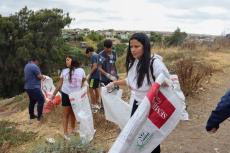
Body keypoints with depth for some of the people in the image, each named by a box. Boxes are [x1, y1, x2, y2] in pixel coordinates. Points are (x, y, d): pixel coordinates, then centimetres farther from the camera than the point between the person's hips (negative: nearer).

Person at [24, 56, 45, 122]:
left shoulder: (27, 66, 16)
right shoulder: (34, 66, -16)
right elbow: (40, 76, -18)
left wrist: (40, 76, 17)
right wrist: (42, 76, 5)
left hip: (28, 87, 10)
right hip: (34, 88, -10)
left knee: (32, 101, 19)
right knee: (41, 100, -8)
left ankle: (31, 116, 27)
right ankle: (39, 116, -10)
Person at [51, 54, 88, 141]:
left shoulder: (81, 71, -2)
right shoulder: (64, 71, -1)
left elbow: (84, 80, 9)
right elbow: (60, 84, 4)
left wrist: (85, 83, -15)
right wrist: (54, 94, 7)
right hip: (66, 95, -1)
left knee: (73, 113, 15)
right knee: (66, 114, 4)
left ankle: (73, 128, 37)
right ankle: (65, 133, 13)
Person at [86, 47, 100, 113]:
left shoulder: (93, 56, -14)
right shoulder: (97, 55, 13)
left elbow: (95, 67, -22)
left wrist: (89, 75, -18)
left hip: (94, 76, -9)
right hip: (98, 75, 10)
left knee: (91, 90, -5)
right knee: (96, 89, 16)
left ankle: (94, 107, -3)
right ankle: (96, 105, 26)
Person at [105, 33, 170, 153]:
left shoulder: (155, 63, -23)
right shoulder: (133, 62, -1)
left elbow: (168, 83, -17)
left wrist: (166, 84, -40)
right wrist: (114, 84, 9)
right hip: (137, 105, 6)